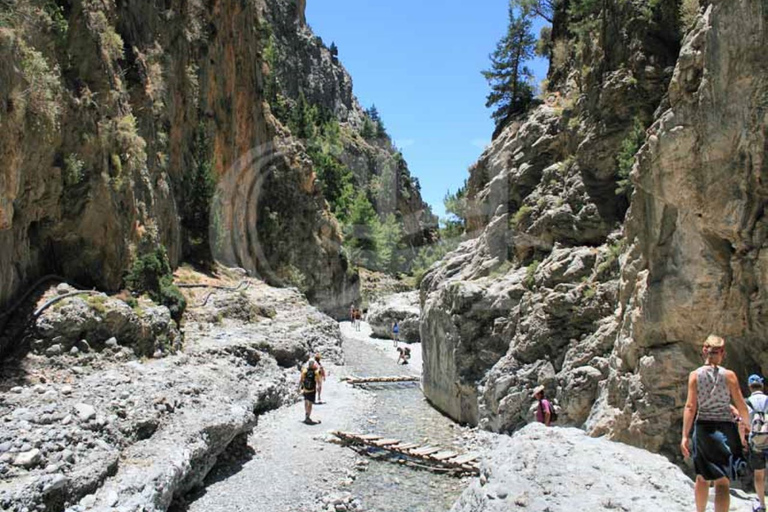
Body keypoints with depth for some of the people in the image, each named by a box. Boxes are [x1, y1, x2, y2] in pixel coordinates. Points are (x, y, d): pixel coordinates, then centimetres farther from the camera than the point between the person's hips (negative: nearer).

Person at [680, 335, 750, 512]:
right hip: (725, 428, -2)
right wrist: (747, 423, 18)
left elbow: (690, 406, -8)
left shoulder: (695, 375, -3)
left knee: (702, 477, 20)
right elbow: (741, 406, -3)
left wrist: (685, 436, -7)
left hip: (703, 427, 2)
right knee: (722, 482, -1)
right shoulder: (729, 375, -4)